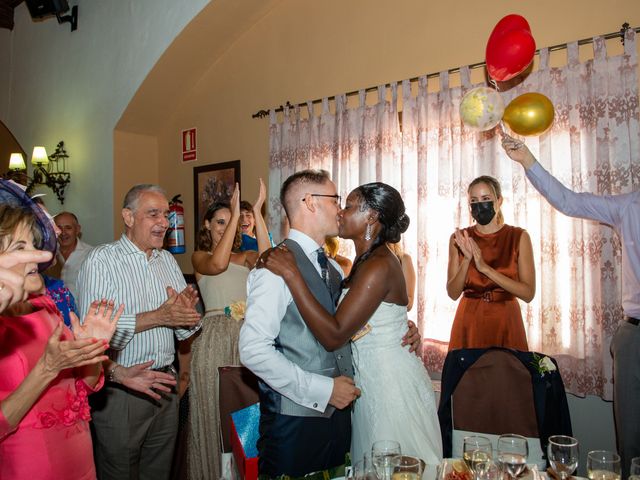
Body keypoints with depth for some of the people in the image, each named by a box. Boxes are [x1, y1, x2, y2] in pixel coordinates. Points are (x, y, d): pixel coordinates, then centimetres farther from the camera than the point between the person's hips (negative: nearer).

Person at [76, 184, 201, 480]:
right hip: (119, 390, -5)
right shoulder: (101, 261, -10)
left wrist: (187, 313, -13)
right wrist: (157, 317, -23)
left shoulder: (168, 260, 9)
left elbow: (184, 330, 9)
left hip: (165, 385, 6)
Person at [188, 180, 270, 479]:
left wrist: (257, 211, -14)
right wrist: (236, 215, -18)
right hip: (216, 335, -3)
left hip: (247, 334, 3)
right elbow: (217, 264, -18)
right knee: (213, 411, 5)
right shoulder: (199, 256, 5)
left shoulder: (244, 257, 13)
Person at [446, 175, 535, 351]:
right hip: (469, 323, 1)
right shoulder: (459, 239, -1)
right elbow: (453, 293, -3)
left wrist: (485, 267, -20)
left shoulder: (519, 237, -5)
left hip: (505, 323, -1)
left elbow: (528, 293, -11)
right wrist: (467, 260, -18)